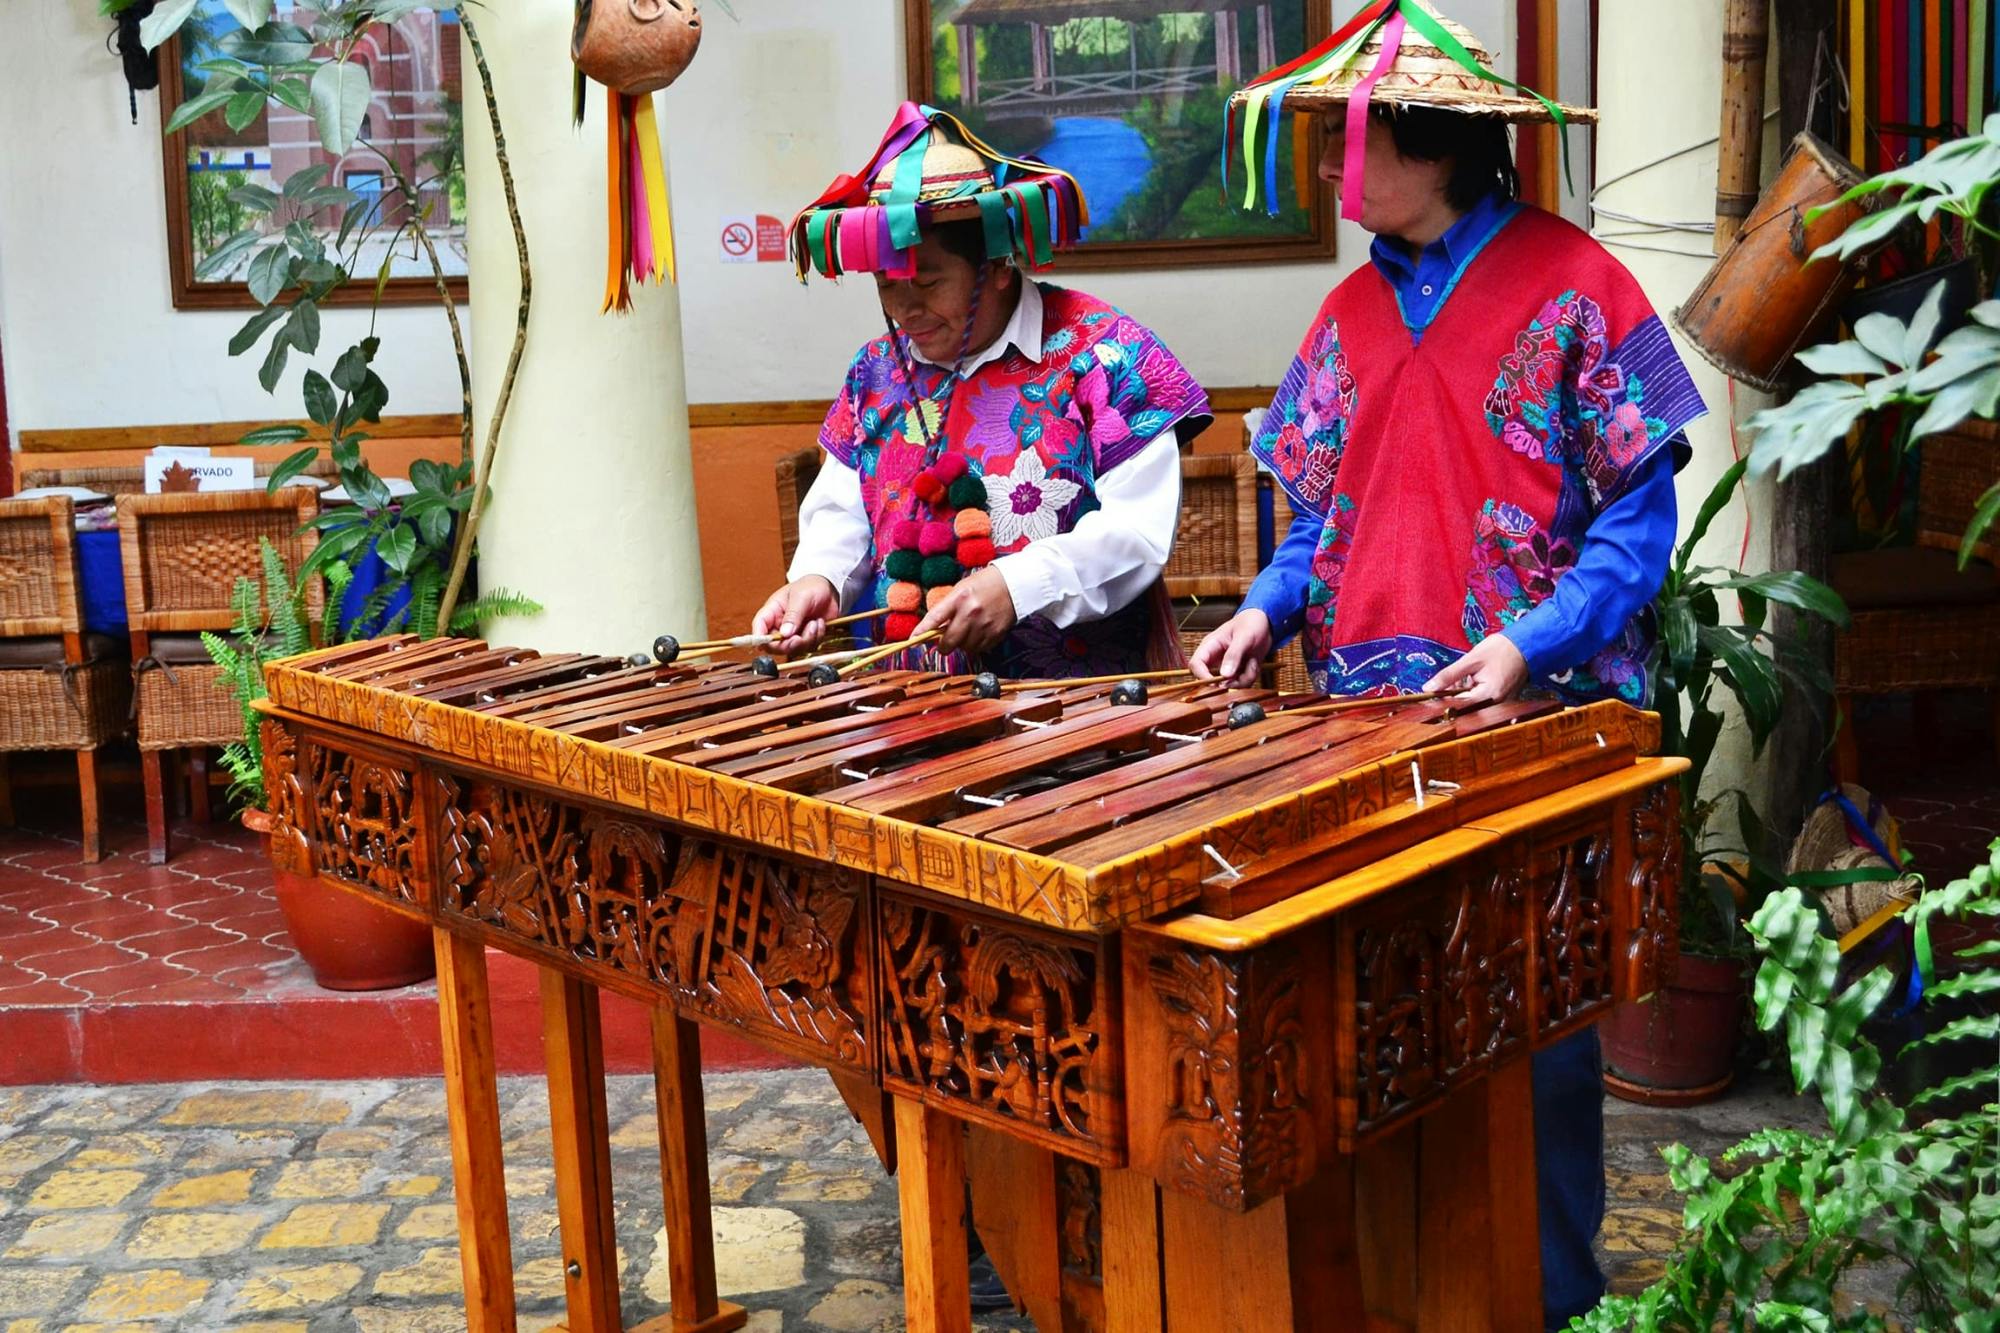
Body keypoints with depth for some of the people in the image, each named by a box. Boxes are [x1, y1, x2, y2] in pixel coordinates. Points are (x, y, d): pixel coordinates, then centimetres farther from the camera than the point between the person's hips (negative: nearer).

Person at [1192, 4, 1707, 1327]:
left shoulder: (1573, 285, -5)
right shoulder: (1352, 313, 10)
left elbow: (1639, 511, -7)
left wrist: (1529, 644, -19)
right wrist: (1268, 608, -1)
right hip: (1371, 715, 5)